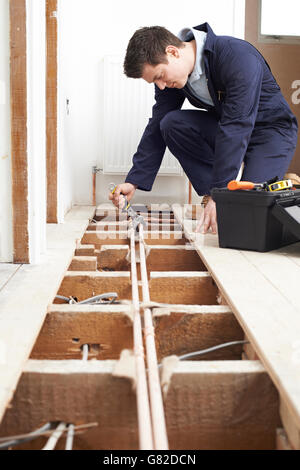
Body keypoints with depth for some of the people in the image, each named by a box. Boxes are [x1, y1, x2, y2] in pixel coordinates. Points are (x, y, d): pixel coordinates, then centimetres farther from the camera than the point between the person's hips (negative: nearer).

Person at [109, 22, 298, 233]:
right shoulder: (169, 72, -9)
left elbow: (236, 129, -37)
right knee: (171, 124, -19)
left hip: (271, 128, -6)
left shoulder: (240, 58, -31)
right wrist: (134, 181, -13)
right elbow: (156, 127, -5)